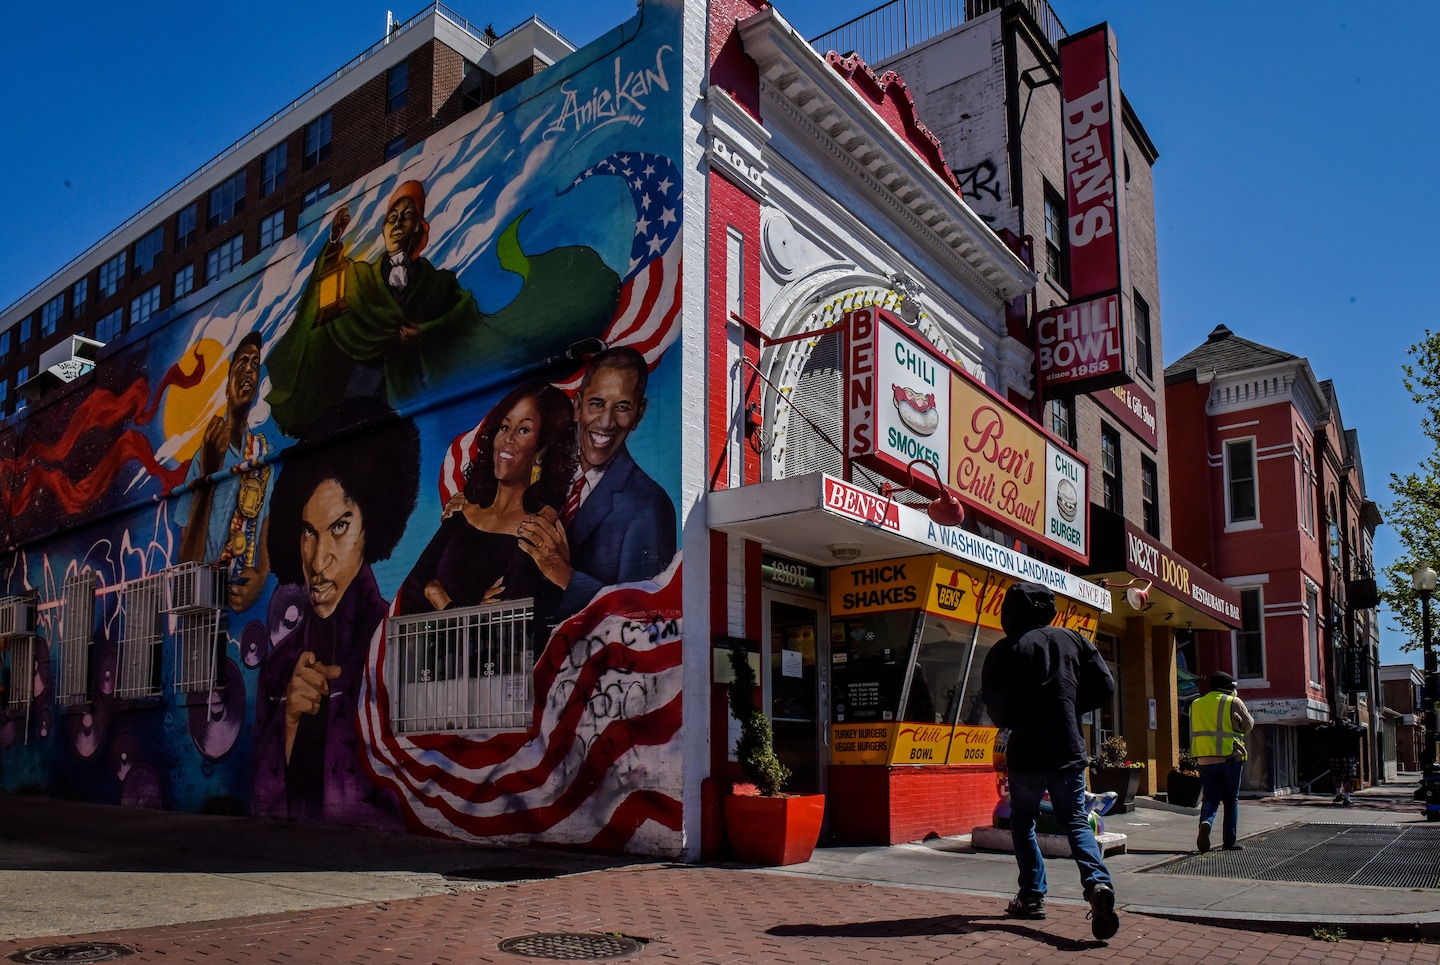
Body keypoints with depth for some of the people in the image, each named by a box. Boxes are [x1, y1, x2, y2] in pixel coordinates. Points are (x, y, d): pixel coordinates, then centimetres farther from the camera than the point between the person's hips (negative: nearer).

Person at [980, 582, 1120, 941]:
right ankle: (1098, 884, -18)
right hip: (1069, 750, 3)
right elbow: (1105, 686, 6)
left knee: (1022, 821, 15)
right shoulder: (1072, 639, 5)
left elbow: (995, 702, -13)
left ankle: (1032, 896, 14)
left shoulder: (1006, 649, -7)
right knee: (1076, 820, 6)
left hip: (1026, 752, -3)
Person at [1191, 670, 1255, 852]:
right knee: (1231, 800, 9)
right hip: (1230, 758, -3)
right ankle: (1230, 841, 11)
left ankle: (1205, 822, -20)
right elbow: (1248, 725, 5)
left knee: (1210, 798, 9)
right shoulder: (1234, 702, -2)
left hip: (1205, 760, 3)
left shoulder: (1196, 704, 11)